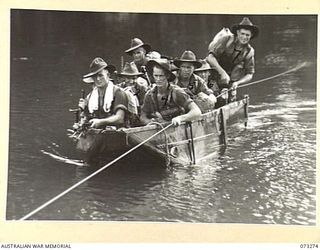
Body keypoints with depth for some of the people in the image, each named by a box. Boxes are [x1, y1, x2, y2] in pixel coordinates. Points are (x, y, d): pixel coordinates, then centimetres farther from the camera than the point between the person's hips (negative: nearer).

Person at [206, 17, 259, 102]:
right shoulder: (227, 39, -24)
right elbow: (210, 57, -32)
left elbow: (249, 74, -11)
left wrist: (237, 82, -30)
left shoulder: (249, 51, -14)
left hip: (232, 73, 6)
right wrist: (222, 72, -42)